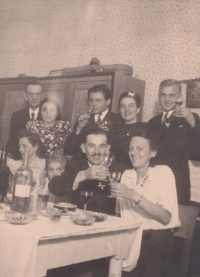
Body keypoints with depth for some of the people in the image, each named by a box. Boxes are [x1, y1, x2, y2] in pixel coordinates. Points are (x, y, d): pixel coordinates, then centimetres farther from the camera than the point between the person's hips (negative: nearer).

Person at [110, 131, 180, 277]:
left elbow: (165, 217, -14)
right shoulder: (126, 175, 12)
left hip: (158, 238, -4)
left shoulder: (163, 172, -3)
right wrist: (116, 194, -10)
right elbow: (121, 211, 7)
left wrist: (135, 196, -21)